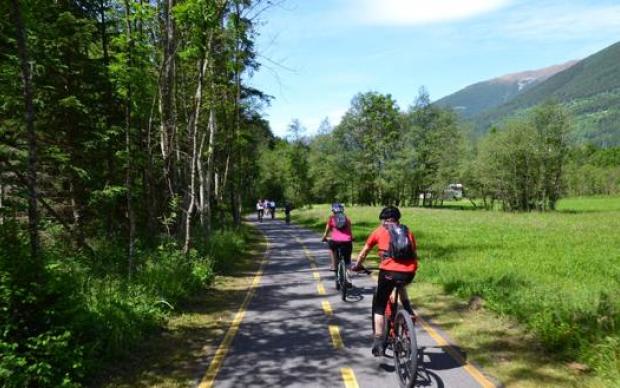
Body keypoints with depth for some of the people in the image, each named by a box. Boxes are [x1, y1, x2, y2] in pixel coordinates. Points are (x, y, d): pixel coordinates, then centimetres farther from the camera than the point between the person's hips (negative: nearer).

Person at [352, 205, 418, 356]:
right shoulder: (408, 231, 21)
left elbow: (364, 252, 24)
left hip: (389, 271, -3)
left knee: (379, 306, 13)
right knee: (401, 284, 39)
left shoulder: (379, 231, 15)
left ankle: (378, 342, 5)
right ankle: (408, 312, 26)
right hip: (409, 273, 3)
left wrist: (357, 266, 41)